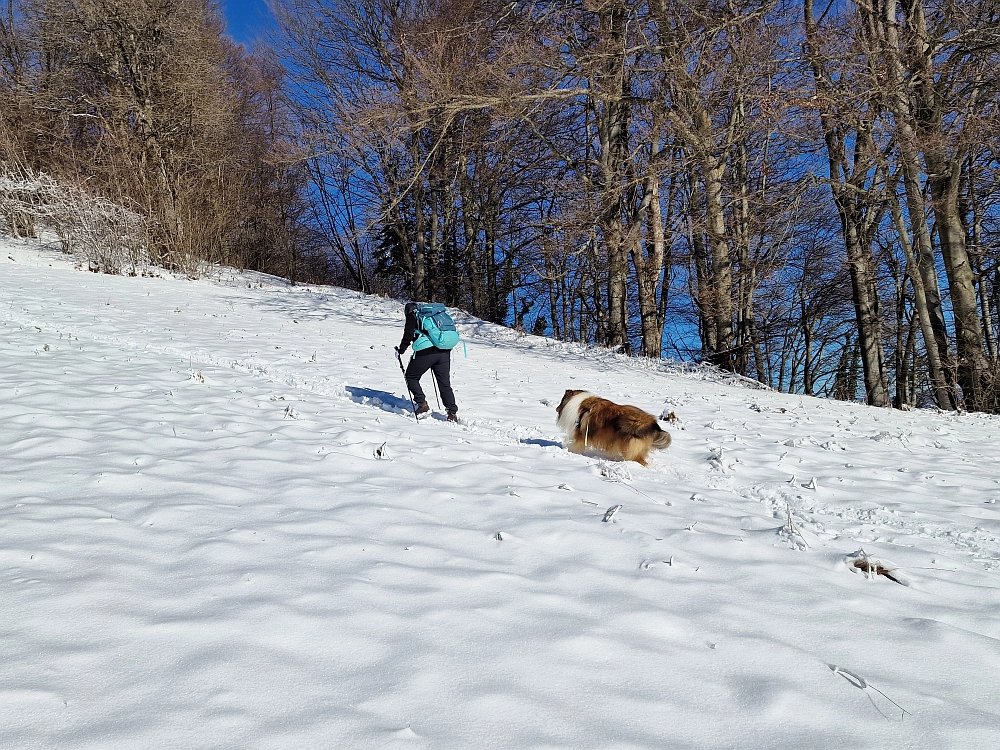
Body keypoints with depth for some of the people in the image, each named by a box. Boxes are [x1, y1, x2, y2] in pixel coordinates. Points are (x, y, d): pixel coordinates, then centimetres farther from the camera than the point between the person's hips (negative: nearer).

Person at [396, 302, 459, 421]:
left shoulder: (412, 316, 9)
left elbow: (408, 335, -1)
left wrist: (400, 350, 8)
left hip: (426, 351, -6)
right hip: (445, 352, 6)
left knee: (411, 377, 14)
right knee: (445, 383, 9)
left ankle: (422, 404, 3)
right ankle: (452, 413, 3)